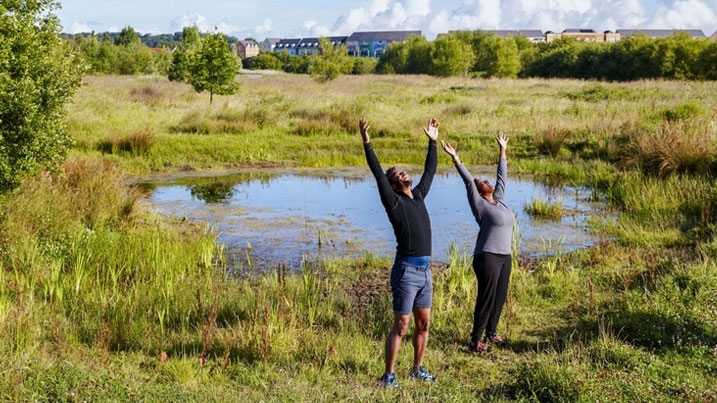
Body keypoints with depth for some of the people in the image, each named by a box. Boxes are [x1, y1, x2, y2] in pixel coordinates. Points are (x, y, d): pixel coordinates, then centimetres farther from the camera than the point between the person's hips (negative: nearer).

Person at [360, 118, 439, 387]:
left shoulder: (418, 196, 13)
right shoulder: (393, 202, -6)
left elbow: (430, 170, 23)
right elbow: (378, 175, -16)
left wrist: (432, 141, 27)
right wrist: (367, 144, -22)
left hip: (425, 270, 7)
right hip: (406, 270, -7)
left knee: (423, 324, 13)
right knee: (401, 326, -3)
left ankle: (417, 369, 27)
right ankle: (389, 375, 6)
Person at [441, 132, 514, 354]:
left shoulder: (499, 200, 12)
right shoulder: (479, 204, -6)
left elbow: (502, 176, 20)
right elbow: (468, 180, -14)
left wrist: (502, 150, 25)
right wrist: (455, 158, -21)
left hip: (504, 256, 8)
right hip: (487, 256, -8)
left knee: (500, 297, 12)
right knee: (486, 298, -6)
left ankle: (490, 333, 25)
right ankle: (475, 340, 0)